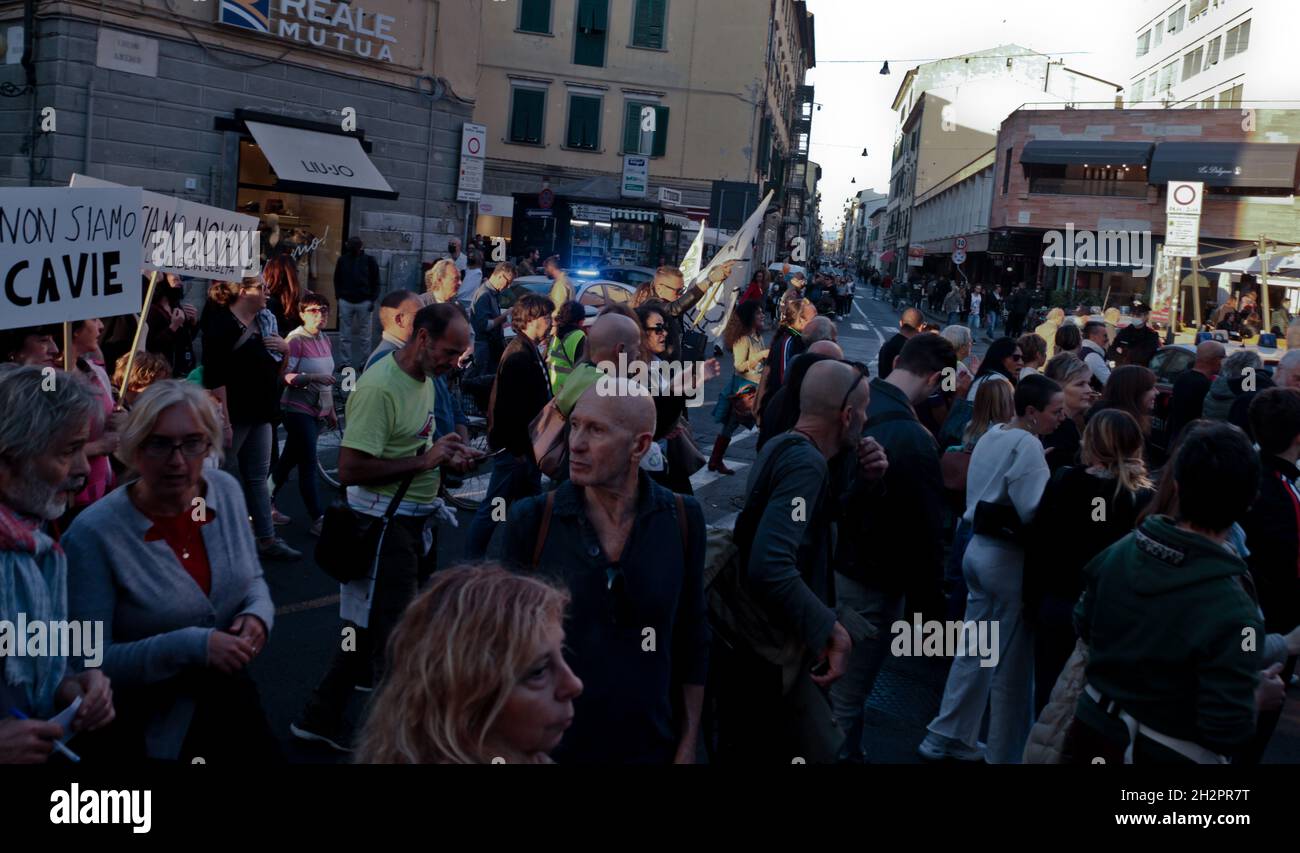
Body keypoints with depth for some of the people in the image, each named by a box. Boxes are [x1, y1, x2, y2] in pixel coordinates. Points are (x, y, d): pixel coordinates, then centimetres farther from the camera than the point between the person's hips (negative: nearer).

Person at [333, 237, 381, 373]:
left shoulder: (369, 261, 0)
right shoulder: (343, 260, 4)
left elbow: (375, 282, 3)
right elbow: (337, 280, 12)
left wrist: (372, 300, -3)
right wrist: (339, 295, 2)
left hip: (364, 302, -1)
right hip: (346, 302, 1)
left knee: (364, 336, 3)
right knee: (345, 335, 3)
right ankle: (346, 363, 10)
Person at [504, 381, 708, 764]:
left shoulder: (683, 519, -7)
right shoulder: (531, 520, -11)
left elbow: (692, 643, 1)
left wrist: (687, 749, 2)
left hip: (649, 747, 1)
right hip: (550, 746, -1)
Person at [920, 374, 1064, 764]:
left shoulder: (991, 435, 11)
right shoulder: (1027, 444, -17)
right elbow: (1036, 511, -24)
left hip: (979, 548, 9)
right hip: (1008, 557, -9)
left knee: (973, 649, 16)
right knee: (1013, 660, 4)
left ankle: (947, 737, 23)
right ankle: (1005, 752, 15)